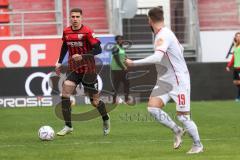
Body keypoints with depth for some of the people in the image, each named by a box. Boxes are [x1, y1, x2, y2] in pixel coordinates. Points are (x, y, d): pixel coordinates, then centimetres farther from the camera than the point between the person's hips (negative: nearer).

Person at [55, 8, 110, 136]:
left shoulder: (87, 32, -14)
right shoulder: (66, 32, 2)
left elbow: (98, 49, -16)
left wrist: (82, 56, -25)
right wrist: (59, 62, 15)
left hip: (88, 70, -4)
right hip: (73, 69, 4)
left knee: (94, 101, 5)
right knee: (65, 93, -17)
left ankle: (106, 119, 37)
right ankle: (68, 126, -11)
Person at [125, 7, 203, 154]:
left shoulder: (163, 36, -21)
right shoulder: (164, 34, 8)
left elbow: (157, 57, -37)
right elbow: (180, 49, 23)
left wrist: (134, 63, -33)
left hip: (179, 81, -9)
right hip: (165, 81, 9)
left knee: (183, 117, -3)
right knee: (152, 107, -8)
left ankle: (198, 145, 16)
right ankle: (177, 131, 9)